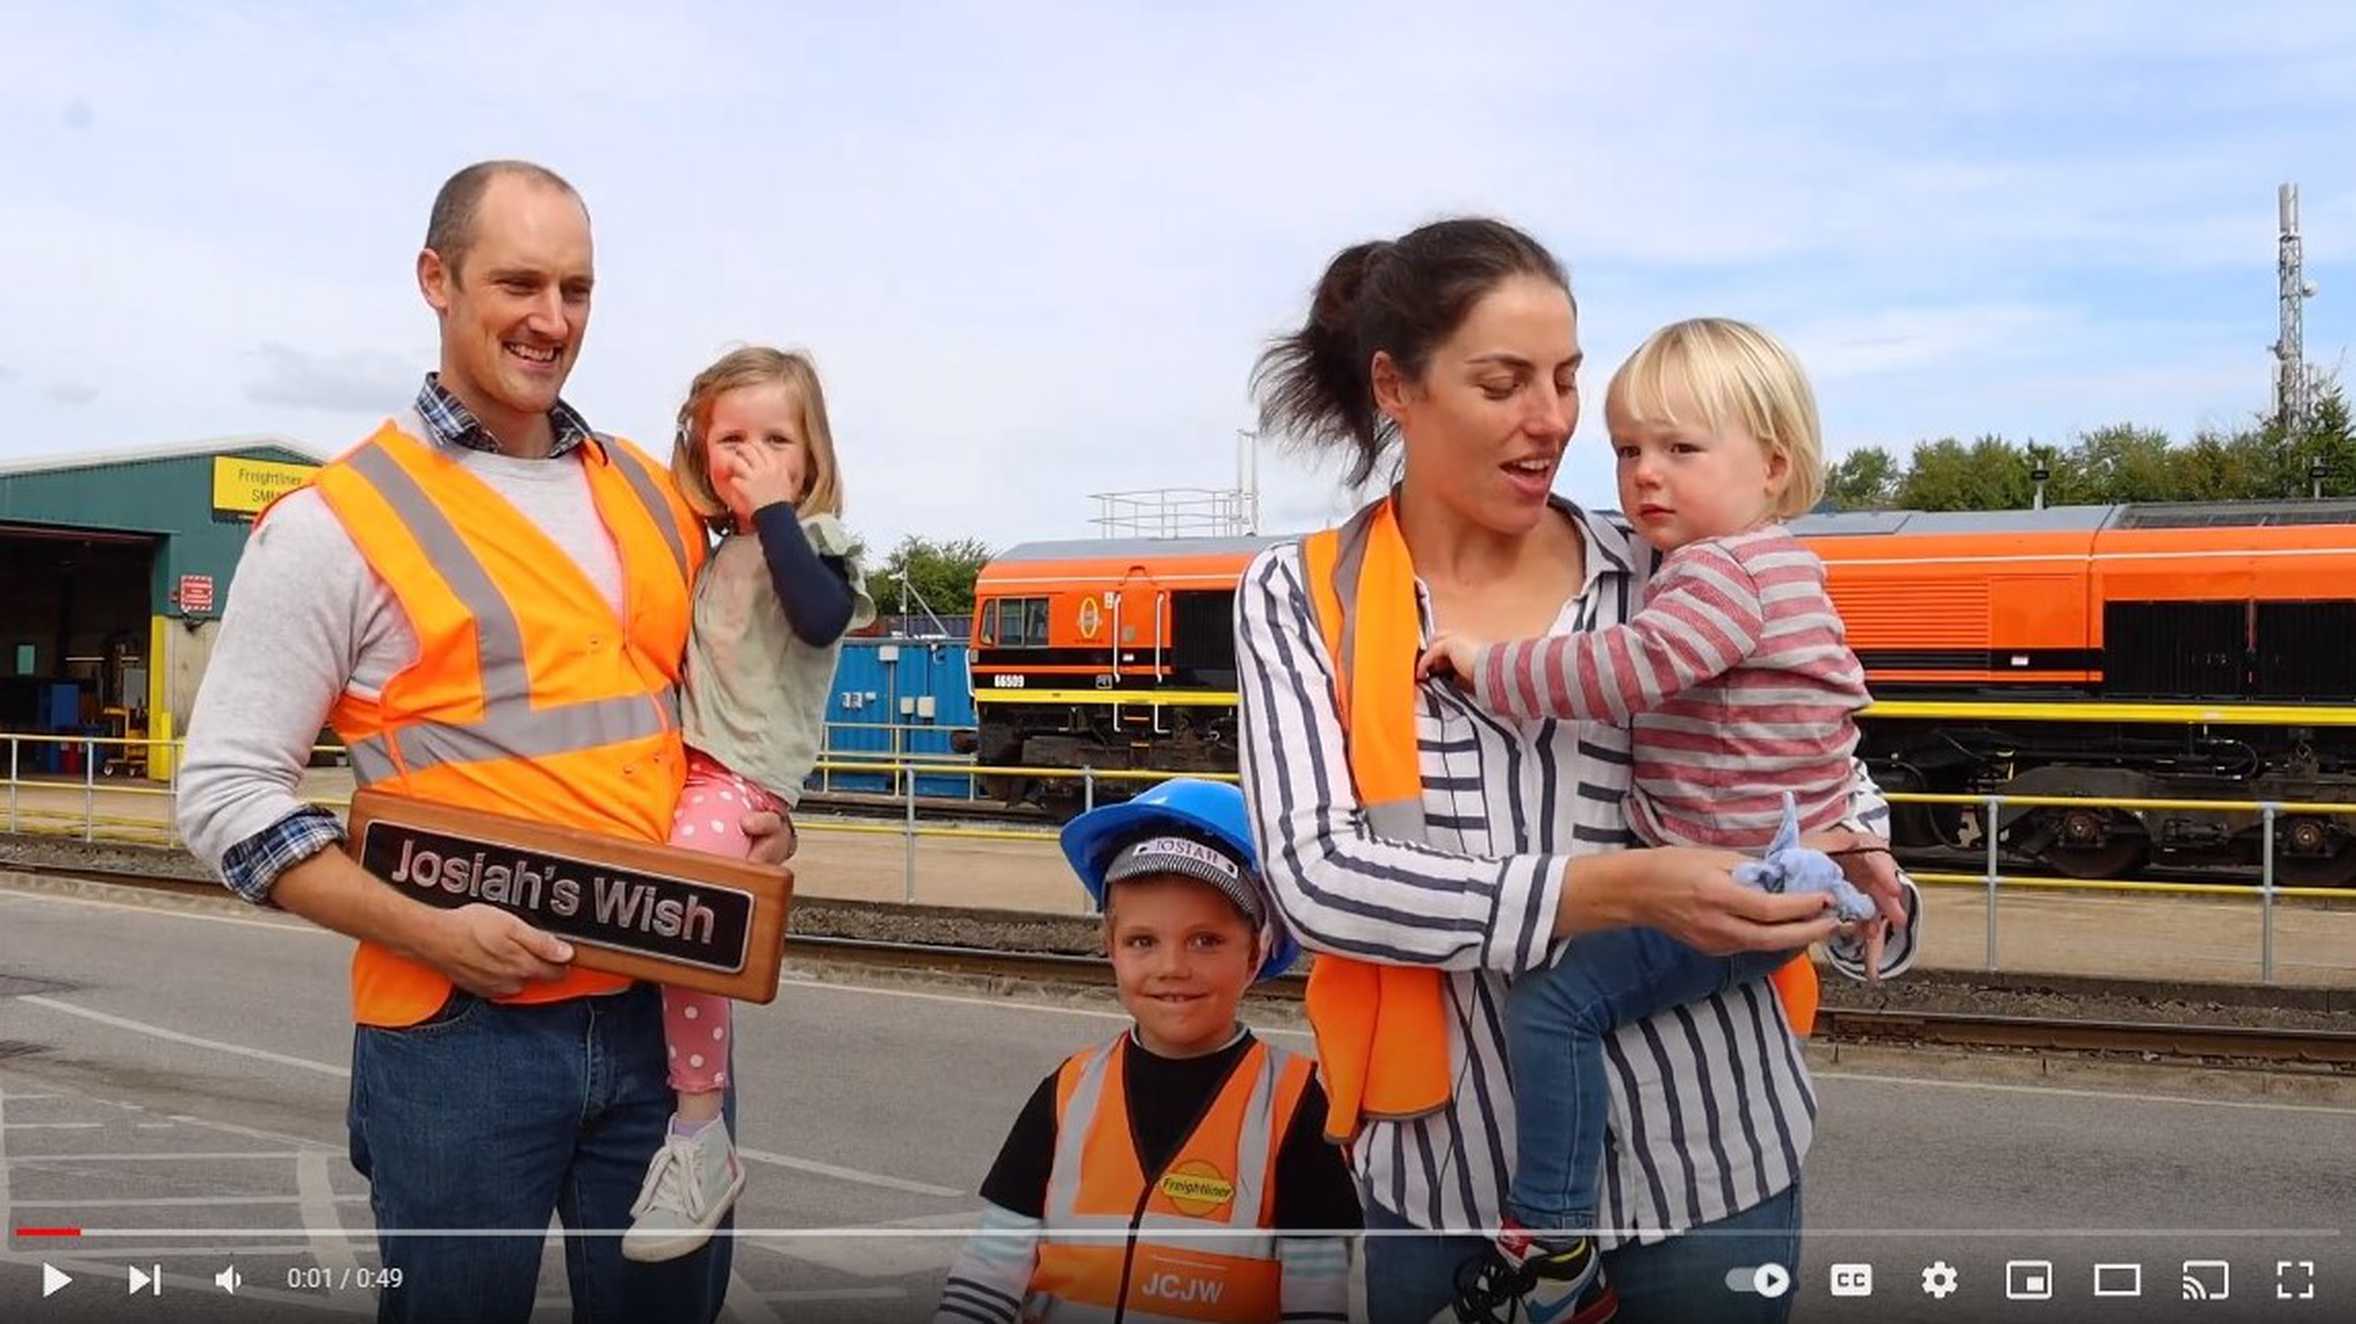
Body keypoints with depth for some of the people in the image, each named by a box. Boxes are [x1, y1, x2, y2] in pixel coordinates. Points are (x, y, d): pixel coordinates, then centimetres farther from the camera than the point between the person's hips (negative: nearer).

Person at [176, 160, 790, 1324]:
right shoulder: (337, 523, -6)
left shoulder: (653, 498, 10)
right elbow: (225, 794, -7)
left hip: (665, 1007, 5)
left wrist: (751, 820, 3)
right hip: (461, 1030, -4)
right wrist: (432, 933, -17)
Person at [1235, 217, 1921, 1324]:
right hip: (1438, 1169, -1)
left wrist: (1852, 888, -10)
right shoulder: (1299, 599, -3)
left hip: (1702, 1152, 2)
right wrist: (1619, 891, -26)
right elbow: (1315, 874, -16)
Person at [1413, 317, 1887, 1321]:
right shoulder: (1770, 567, 15)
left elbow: (1623, 670, -31)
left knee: (1552, 999, -18)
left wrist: (1486, 666, -21)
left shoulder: (1722, 575, -18)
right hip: (1761, 873, 12)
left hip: (1734, 892, -12)